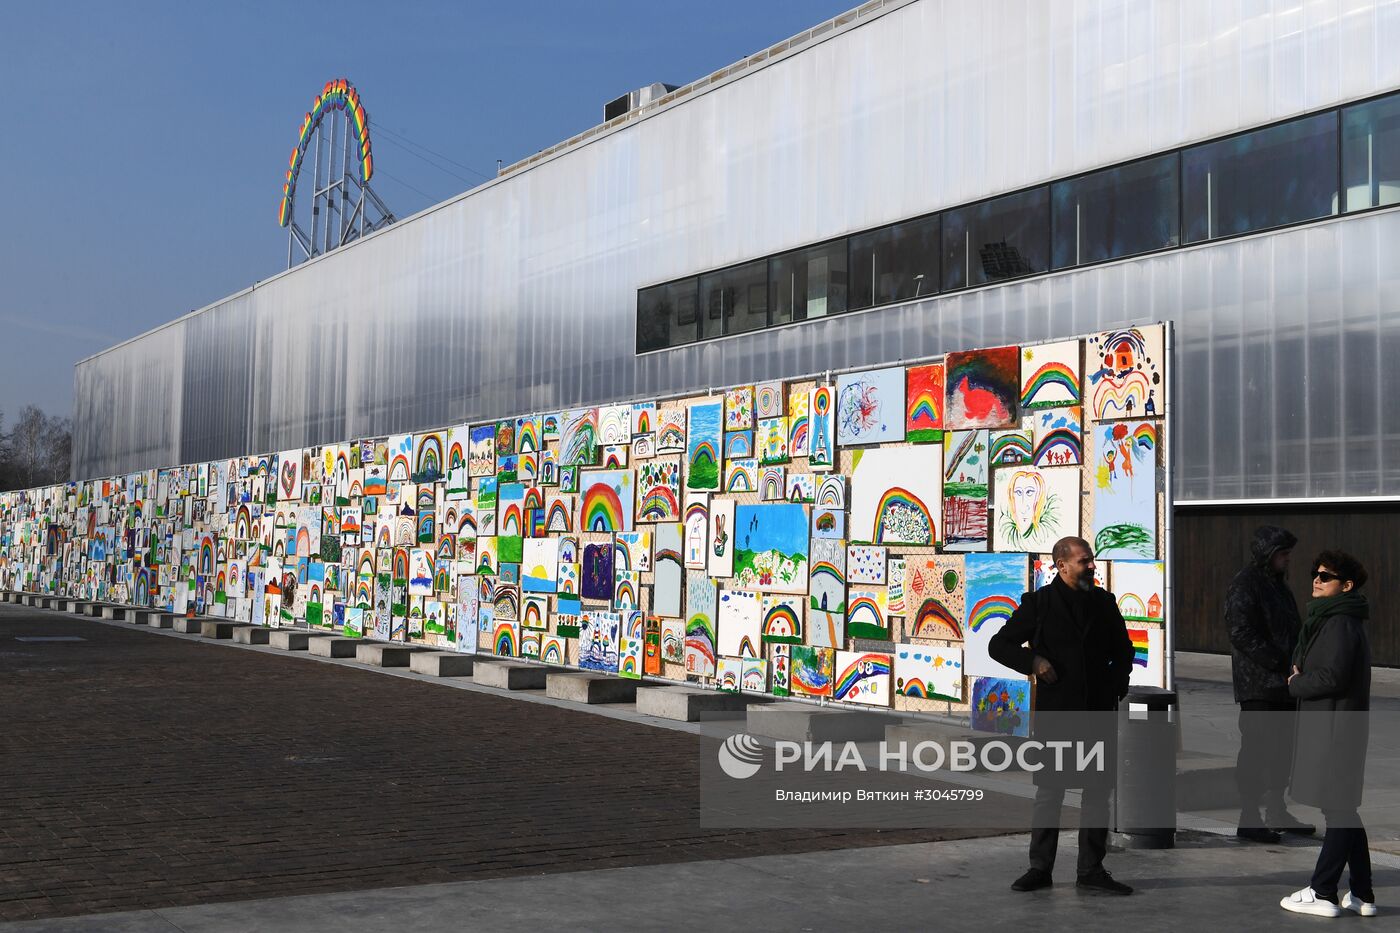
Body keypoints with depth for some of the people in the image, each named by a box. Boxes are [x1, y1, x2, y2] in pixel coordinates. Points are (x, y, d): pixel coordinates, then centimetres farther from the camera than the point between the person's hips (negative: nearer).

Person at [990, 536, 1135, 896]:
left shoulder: (1104, 602, 10)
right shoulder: (1038, 603, -1)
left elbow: (1123, 650, 23)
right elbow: (999, 645, 1)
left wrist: (1117, 684, 7)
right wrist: (1033, 662, -14)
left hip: (1099, 711, 3)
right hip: (1055, 711, -3)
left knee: (1098, 791, 5)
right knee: (1049, 791, 2)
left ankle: (1091, 872, 14)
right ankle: (1040, 869, 12)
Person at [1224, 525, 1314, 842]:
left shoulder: (1278, 584, 17)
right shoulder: (1245, 584, -11)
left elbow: (1292, 629, 22)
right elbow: (1242, 634, -19)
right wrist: (1279, 664, -19)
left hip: (1283, 684, 9)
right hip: (1258, 685, -9)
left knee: (1282, 746, 14)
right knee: (1256, 748, -5)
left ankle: (1277, 812, 25)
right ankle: (1249, 818, 0)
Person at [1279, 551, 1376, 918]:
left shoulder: (1341, 624, -16)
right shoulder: (1327, 619, 16)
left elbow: (1331, 678, -22)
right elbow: (1302, 657, 25)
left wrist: (1296, 683, -7)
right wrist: (1301, 675, 5)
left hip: (1335, 728, -10)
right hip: (1324, 726, 10)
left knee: (1338, 810, -4)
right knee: (1343, 809, 13)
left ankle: (1322, 893, 1)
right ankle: (1361, 895, 19)